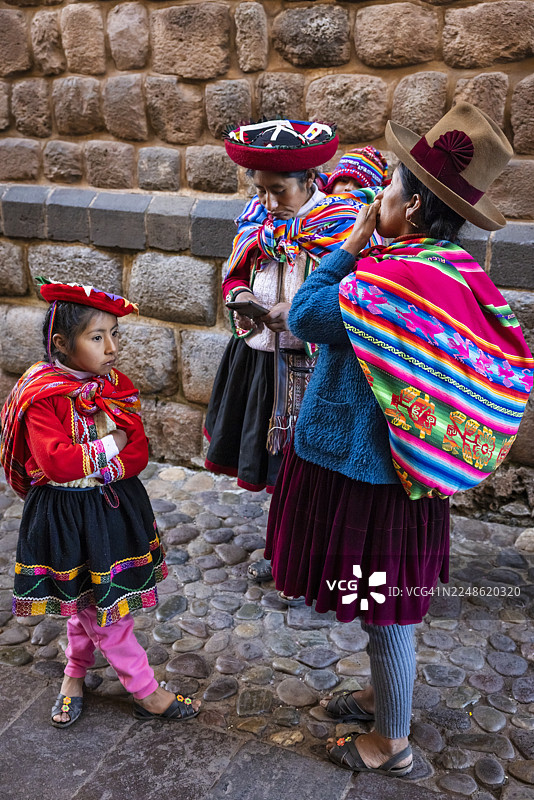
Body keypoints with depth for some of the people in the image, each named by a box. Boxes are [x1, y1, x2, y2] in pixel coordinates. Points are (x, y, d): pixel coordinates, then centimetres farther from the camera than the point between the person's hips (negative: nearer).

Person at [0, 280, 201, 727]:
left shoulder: (118, 387, -2)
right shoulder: (42, 396, -18)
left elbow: (139, 455, -7)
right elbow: (54, 462, -29)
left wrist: (85, 464, -20)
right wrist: (110, 446, -21)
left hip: (115, 507, 5)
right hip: (66, 515, -5)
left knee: (89, 602, 21)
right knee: (100, 606, 5)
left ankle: (75, 674, 44)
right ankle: (148, 694, 19)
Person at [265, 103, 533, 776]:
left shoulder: (389, 282, -28)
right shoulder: (458, 275, 0)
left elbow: (303, 315, -13)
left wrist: (352, 244, -9)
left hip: (363, 467, -9)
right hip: (403, 465, 9)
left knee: (385, 611, 10)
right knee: (391, 601, 26)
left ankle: (391, 745, 31)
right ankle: (382, 695, 48)